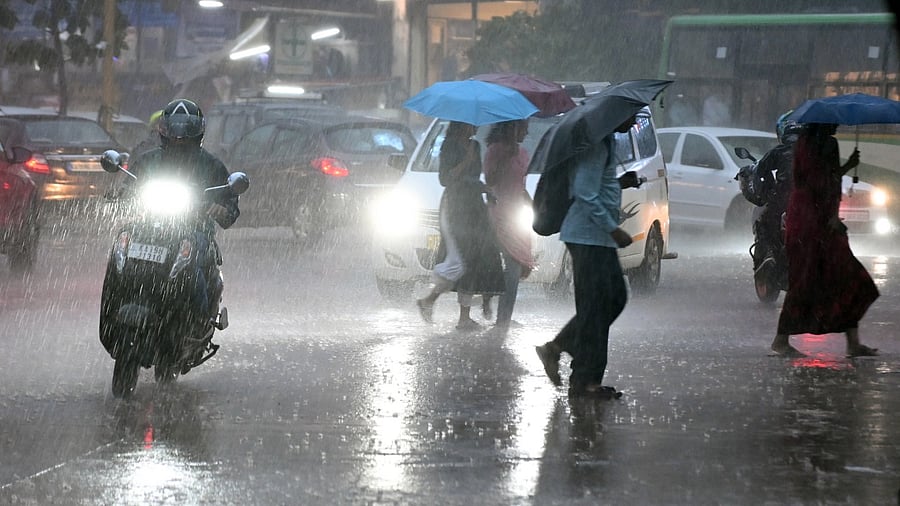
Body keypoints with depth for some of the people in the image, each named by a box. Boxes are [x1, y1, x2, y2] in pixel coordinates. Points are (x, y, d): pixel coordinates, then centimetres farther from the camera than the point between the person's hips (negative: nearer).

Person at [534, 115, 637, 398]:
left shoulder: (607, 140, 15)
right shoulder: (598, 144, -18)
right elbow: (586, 193, -23)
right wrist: (613, 230, -21)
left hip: (599, 236, 11)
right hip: (589, 236, -11)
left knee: (615, 297, 14)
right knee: (593, 306, -6)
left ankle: (555, 348, 18)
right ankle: (585, 380, -1)